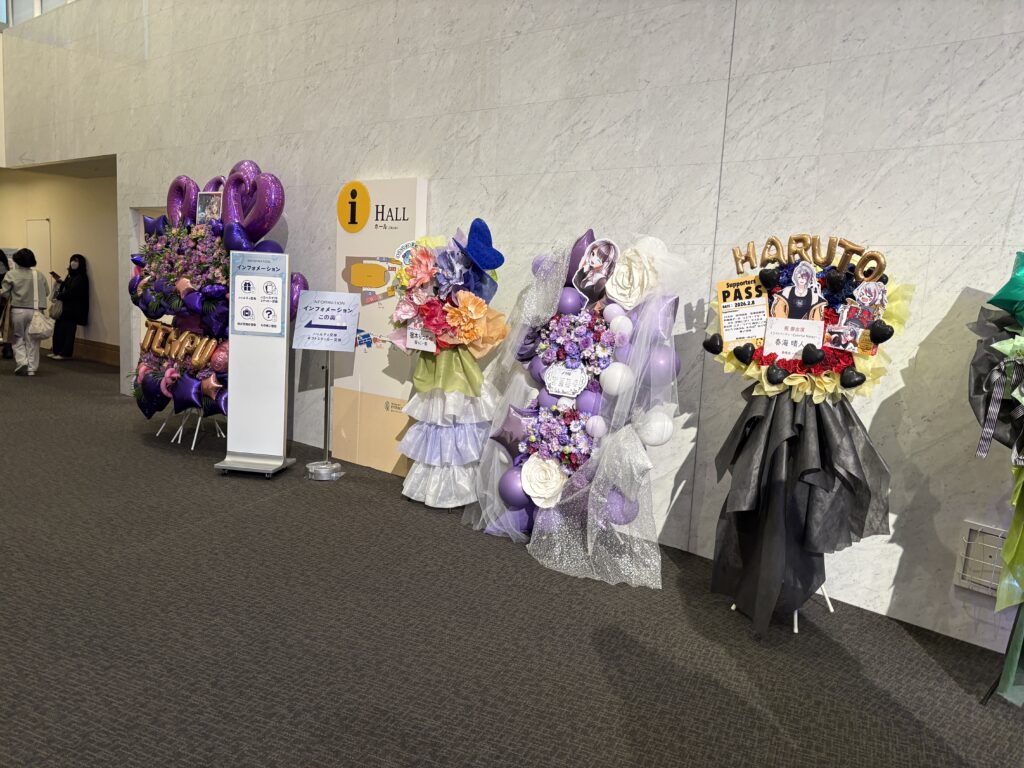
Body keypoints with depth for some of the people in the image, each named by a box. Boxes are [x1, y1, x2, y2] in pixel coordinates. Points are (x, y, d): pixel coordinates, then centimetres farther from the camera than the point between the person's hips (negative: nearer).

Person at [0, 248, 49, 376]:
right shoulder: (40, 275, 1)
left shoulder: (11, 274, -4)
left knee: (18, 339, 14)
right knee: (32, 341, 7)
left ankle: (21, 361, -3)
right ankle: (32, 368, 8)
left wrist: (13, 296, 14)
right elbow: (46, 292, 4)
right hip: (35, 311, 2)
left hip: (18, 311, -1)